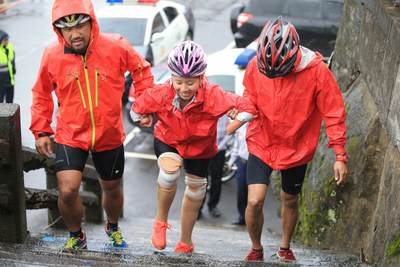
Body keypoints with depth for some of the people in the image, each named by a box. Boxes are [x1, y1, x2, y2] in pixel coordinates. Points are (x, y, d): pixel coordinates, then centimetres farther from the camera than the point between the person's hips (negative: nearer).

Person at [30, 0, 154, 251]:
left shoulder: (116, 47, -15)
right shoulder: (52, 56, -12)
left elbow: (142, 70, 4)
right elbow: (41, 95, 5)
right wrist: (41, 131, 3)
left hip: (110, 136, 1)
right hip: (70, 136, -1)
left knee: (112, 189, 19)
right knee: (68, 191, -15)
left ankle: (113, 227, 52)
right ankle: (76, 235, 18)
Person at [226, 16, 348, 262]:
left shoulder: (317, 71, -22)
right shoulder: (256, 65, -16)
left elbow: (334, 113, -13)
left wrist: (340, 155, -13)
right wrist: (239, 119, -15)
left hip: (297, 149, 0)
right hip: (261, 143, 0)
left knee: (290, 201, 17)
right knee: (255, 201, -10)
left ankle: (285, 248, 44)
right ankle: (256, 250, 19)